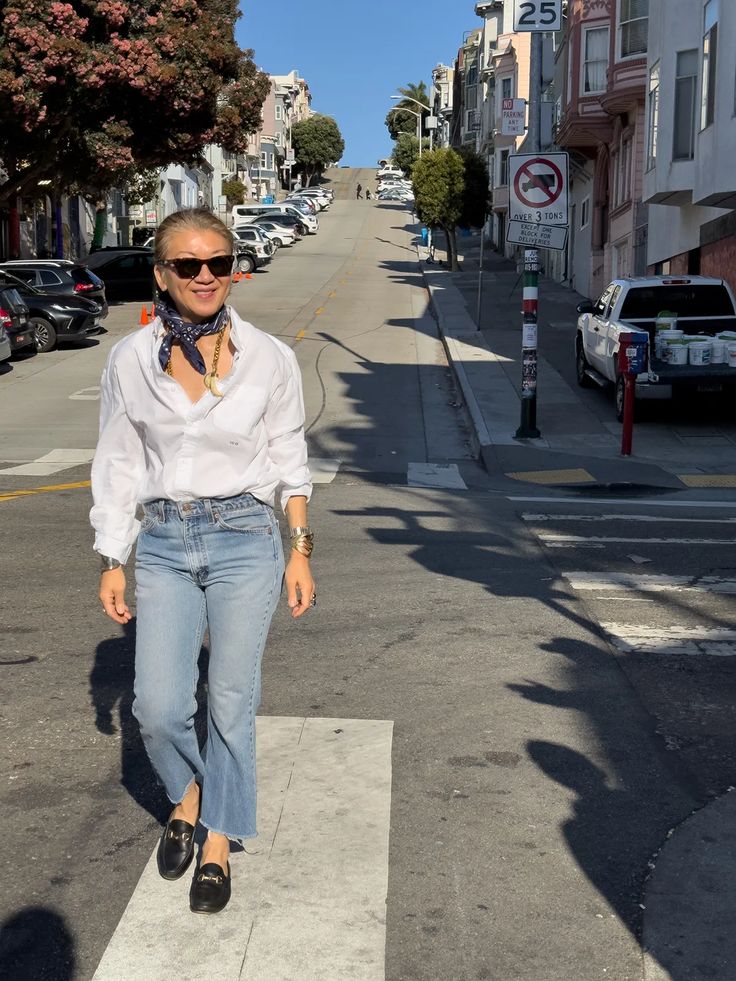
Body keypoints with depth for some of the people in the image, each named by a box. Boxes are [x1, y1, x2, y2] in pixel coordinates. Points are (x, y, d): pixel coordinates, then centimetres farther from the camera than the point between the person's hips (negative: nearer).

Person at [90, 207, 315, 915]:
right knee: (158, 709, -2)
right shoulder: (131, 360, -2)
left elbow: (288, 460, 5)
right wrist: (111, 563, 4)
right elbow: (117, 467, 5)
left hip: (244, 540, -1)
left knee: (231, 704, 3)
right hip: (163, 544, 1)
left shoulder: (269, 358, -4)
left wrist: (300, 551, 3)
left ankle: (217, 843, 24)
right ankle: (186, 798, 30)